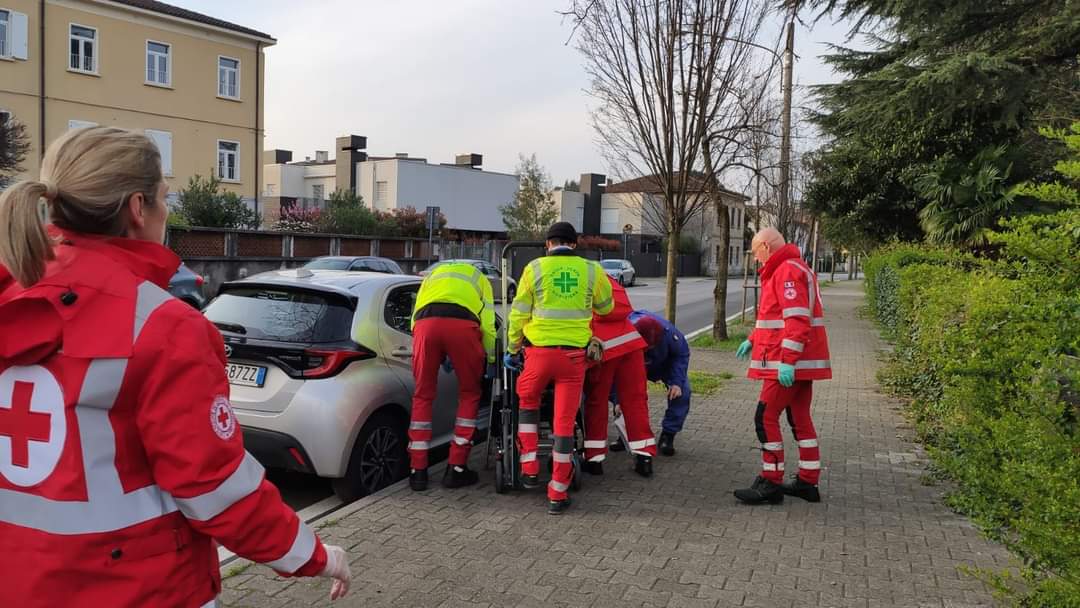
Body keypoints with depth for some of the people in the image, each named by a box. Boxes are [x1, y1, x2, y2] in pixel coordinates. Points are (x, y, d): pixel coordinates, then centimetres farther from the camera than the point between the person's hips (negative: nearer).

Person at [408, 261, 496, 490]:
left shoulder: (432, 275, 41)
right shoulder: (479, 278, 34)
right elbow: (487, 323, 19)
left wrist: (440, 356, 34)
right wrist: (490, 360, 27)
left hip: (425, 323, 2)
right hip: (462, 323, -2)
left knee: (423, 396, 14)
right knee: (470, 395, 15)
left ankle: (418, 471, 15)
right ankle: (456, 468, 14)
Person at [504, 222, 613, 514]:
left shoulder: (535, 268, 0)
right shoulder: (591, 270, 4)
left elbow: (518, 314, 2)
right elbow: (606, 307, 19)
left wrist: (512, 349, 13)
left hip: (539, 350, 0)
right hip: (574, 354, 0)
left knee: (528, 403, 25)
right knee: (564, 421, 5)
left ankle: (529, 469, 19)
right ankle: (557, 494, 9)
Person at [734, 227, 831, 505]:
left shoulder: (787, 271, -15)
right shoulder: (793, 268, 19)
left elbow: (797, 320, -24)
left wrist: (787, 361, -27)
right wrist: (753, 340, 26)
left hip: (789, 364, -11)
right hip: (801, 362, 11)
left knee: (766, 417, -6)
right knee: (800, 418, 13)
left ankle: (771, 482, -1)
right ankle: (807, 482, 20)